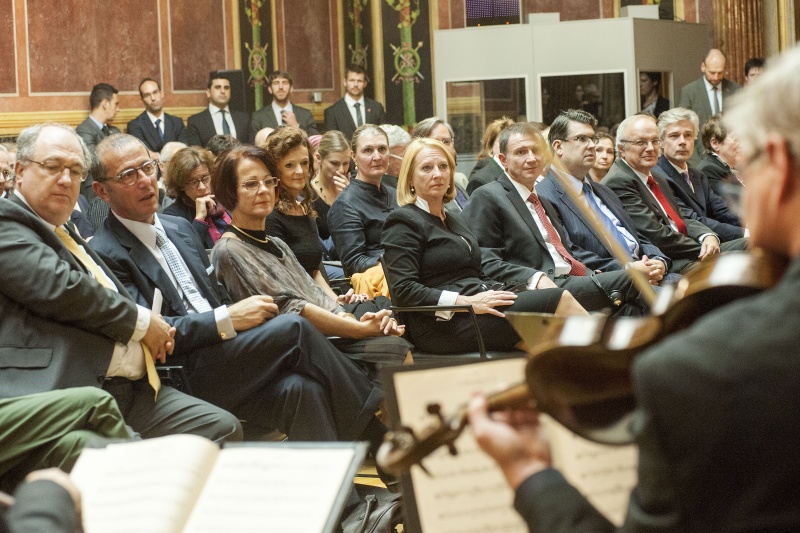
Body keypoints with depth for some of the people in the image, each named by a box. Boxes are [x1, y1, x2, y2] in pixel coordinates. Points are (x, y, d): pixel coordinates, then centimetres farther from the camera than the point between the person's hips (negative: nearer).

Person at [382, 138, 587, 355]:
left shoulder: (455, 220, 26)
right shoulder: (403, 221, -1)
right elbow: (403, 291, -12)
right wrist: (467, 302, -19)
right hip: (444, 324, -8)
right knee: (559, 300, -19)